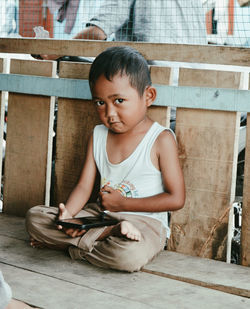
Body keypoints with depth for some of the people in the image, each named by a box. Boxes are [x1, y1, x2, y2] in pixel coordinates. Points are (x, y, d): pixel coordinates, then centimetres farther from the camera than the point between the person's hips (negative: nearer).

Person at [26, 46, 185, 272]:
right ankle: (109, 234, -16)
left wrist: (122, 203, -12)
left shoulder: (161, 140, -11)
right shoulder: (98, 135, 7)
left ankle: (70, 245, -13)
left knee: (129, 255, -39)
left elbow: (176, 199, -12)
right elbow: (84, 186, 3)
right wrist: (67, 214, -20)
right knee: (35, 217, -6)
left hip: (144, 222, -5)